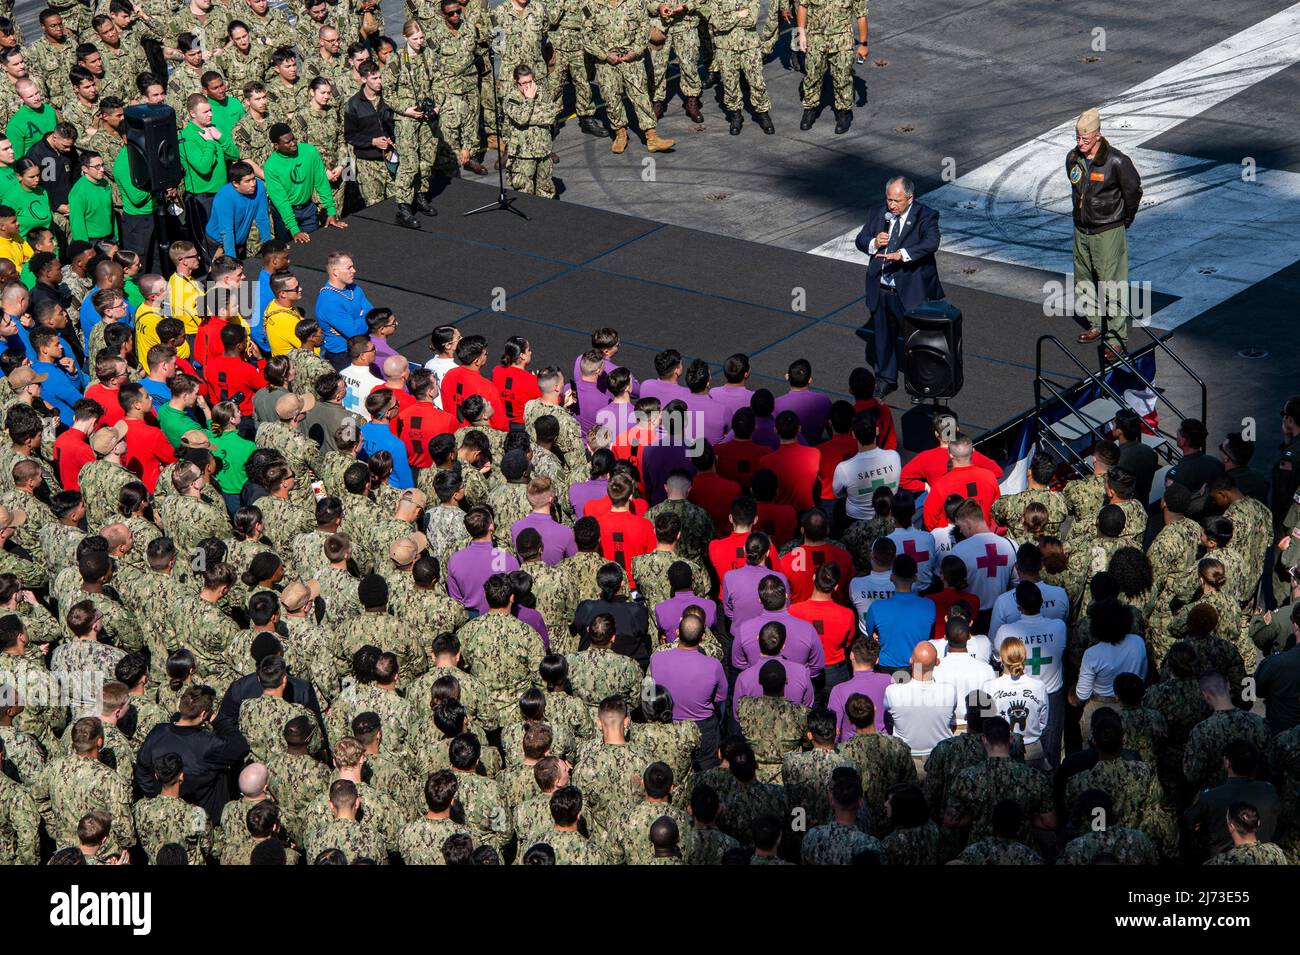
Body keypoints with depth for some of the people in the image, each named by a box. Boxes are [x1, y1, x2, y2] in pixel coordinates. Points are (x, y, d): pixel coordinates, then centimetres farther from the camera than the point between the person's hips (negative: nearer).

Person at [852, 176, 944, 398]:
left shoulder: (925, 217, -12)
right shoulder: (877, 213, 3)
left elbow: (931, 243, -28)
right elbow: (860, 240, 10)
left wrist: (902, 254, -41)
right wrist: (873, 243, -14)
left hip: (910, 290, -5)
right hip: (880, 289, 5)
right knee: (882, 336, 17)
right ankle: (886, 379, 34)